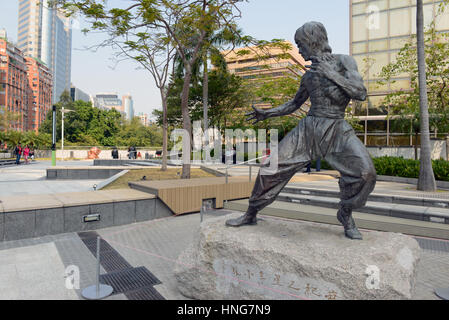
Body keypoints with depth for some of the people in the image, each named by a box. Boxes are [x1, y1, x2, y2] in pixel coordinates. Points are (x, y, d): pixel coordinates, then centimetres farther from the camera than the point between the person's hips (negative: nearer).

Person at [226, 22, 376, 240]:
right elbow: (294, 104, 24)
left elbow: (361, 93, -11)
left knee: (364, 171, -25)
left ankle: (345, 214, 3)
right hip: (308, 128, 3)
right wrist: (268, 113, 15)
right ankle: (251, 214, 8)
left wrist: (332, 75, -17)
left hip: (336, 130, -3)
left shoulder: (343, 62, 2)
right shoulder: (309, 75, 13)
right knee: (272, 166, -7)